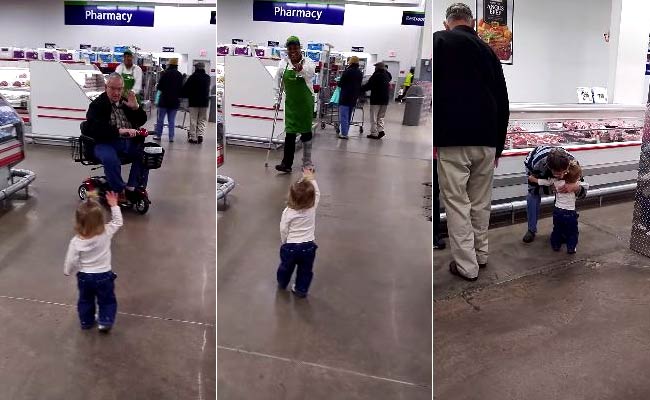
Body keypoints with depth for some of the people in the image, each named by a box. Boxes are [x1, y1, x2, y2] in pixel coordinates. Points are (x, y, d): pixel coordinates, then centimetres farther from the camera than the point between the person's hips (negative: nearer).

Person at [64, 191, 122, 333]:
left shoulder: (76, 241, -23)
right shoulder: (106, 233, -23)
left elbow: (71, 261, -13)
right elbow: (118, 222, -5)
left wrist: (67, 271, 7)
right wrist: (114, 206, -1)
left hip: (84, 277, 1)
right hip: (104, 275, -1)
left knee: (85, 300, 25)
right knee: (107, 300, 21)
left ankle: (86, 321, 39)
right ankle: (105, 321, 16)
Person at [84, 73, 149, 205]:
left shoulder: (126, 102, 16)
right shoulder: (97, 105, 1)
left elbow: (142, 121, 16)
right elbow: (97, 129, -15)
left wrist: (136, 107, -5)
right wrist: (119, 131, -29)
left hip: (129, 141, 5)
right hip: (106, 143, -5)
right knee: (110, 159, -34)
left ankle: (132, 188, -10)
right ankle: (120, 191, -16)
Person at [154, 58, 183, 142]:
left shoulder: (165, 73, -11)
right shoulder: (179, 75, -1)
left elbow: (159, 87, -9)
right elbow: (181, 88, 6)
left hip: (164, 99, -3)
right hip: (175, 101, 3)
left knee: (160, 118, 8)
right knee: (172, 120, 7)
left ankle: (158, 135, 12)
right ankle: (171, 137, 6)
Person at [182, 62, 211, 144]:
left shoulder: (193, 77, -8)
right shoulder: (207, 77, 6)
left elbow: (185, 88, -6)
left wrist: (186, 96, 10)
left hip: (194, 101, -3)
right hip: (205, 101, 4)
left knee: (193, 120, 3)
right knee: (202, 120, 12)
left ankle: (193, 138, 5)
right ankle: (200, 134, -4)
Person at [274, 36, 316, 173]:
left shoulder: (308, 62, -9)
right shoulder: (283, 64, -1)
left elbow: (311, 74, -32)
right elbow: (278, 83, 9)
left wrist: (301, 69, -53)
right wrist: (277, 100, 8)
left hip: (305, 101, -2)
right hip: (290, 102, 2)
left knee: (306, 131, 7)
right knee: (290, 132, -2)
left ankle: (307, 162, 20)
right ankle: (286, 163, -3)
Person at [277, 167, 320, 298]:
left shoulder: (288, 212, -20)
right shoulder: (312, 207, -15)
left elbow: (283, 230, -11)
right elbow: (317, 193, 3)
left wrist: (285, 242, 7)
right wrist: (311, 179, 10)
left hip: (290, 246, 0)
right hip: (308, 246, 1)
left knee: (286, 267, 25)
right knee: (305, 271, 20)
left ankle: (282, 284, 47)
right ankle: (301, 289, 31)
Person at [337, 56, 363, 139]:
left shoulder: (348, 71, -14)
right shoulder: (360, 73, 8)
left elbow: (340, 84, -12)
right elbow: (360, 85, 11)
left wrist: (339, 83, 10)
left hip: (345, 97, -7)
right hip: (354, 98, 7)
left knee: (343, 116, -2)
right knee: (349, 116, 14)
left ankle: (344, 133, -3)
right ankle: (346, 132, 19)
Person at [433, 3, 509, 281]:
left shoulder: (439, 41, 2)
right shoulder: (487, 50, 17)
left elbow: (431, 91, -9)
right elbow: (503, 101, 18)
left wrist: (432, 137, -6)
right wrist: (498, 144, 24)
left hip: (452, 139, -5)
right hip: (487, 140, 5)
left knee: (457, 203, 2)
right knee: (481, 201, 17)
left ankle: (467, 266, 6)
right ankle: (480, 255, 29)